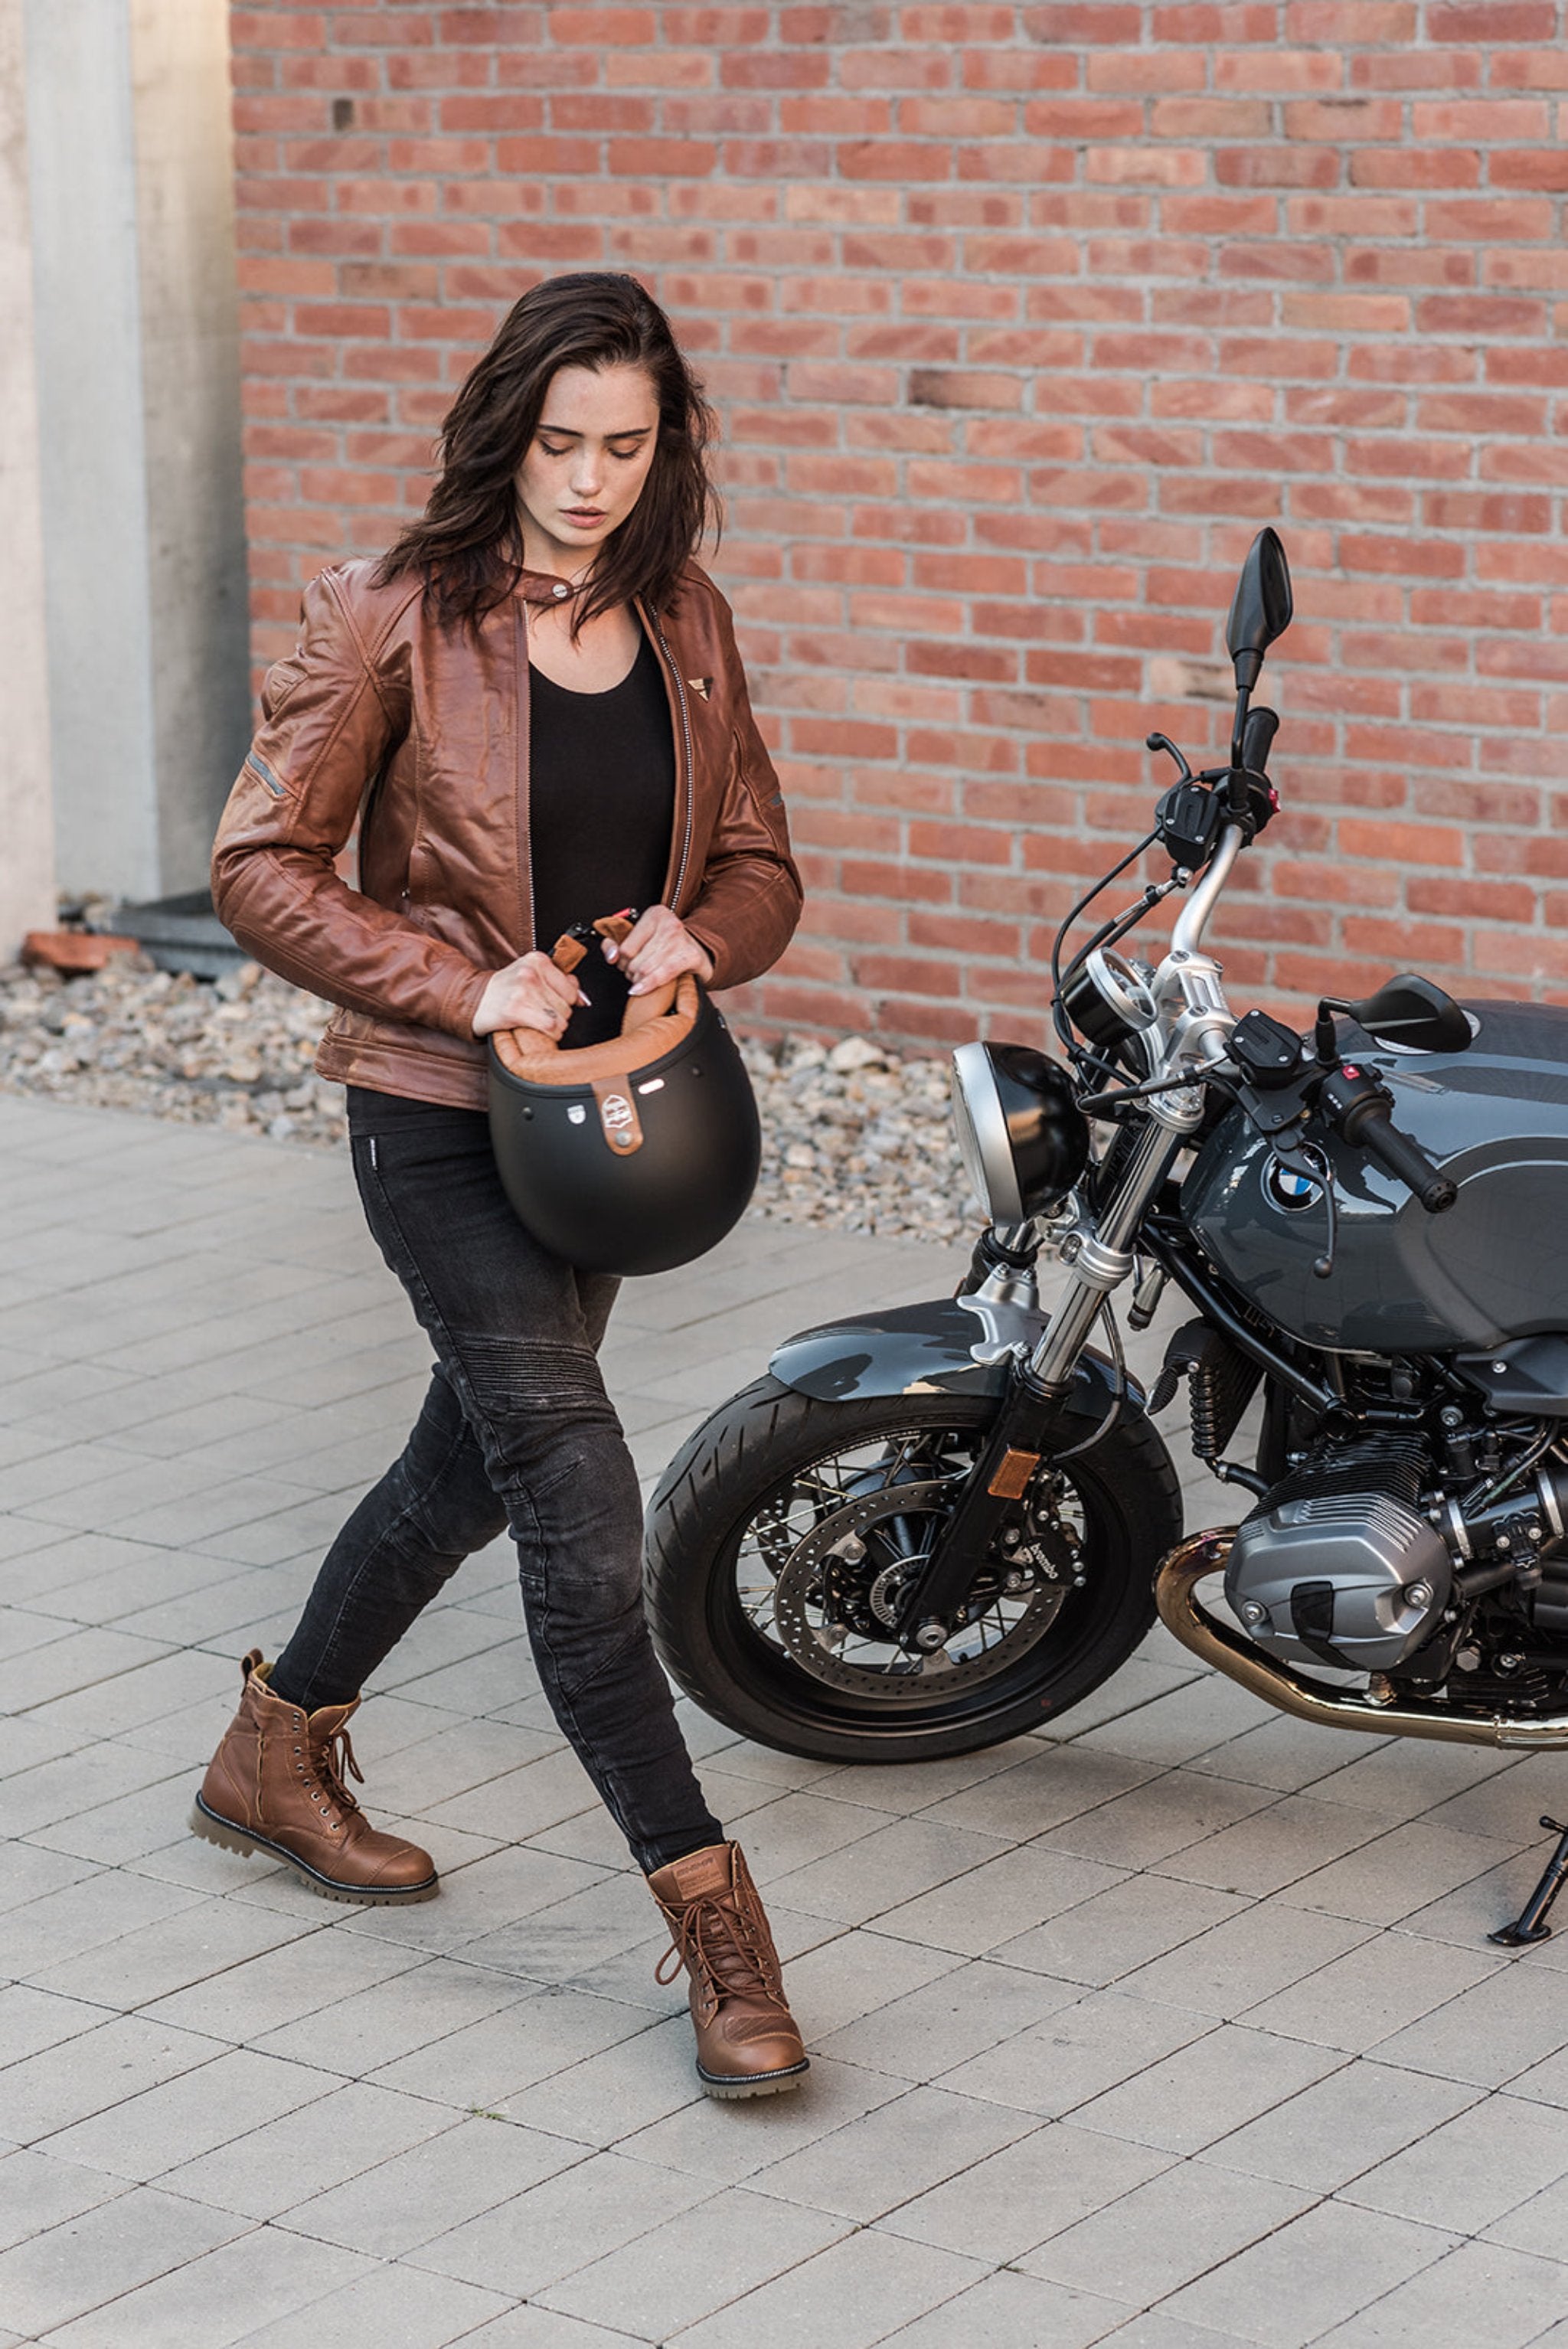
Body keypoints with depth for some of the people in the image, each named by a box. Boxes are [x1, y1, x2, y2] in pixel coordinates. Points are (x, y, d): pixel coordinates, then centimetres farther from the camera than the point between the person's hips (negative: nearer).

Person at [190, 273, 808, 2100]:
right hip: (442, 1121, -7)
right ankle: (710, 1915, -7)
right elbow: (261, 863, -10)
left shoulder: (686, 624, 4)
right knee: (582, 1503, -12)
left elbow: (758, 863, 11)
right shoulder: (394, 619, -11)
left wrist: (696, 937, -13)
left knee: (473, 1462, 20)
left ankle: (277, 1755, 42)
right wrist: (466, 986, -19)